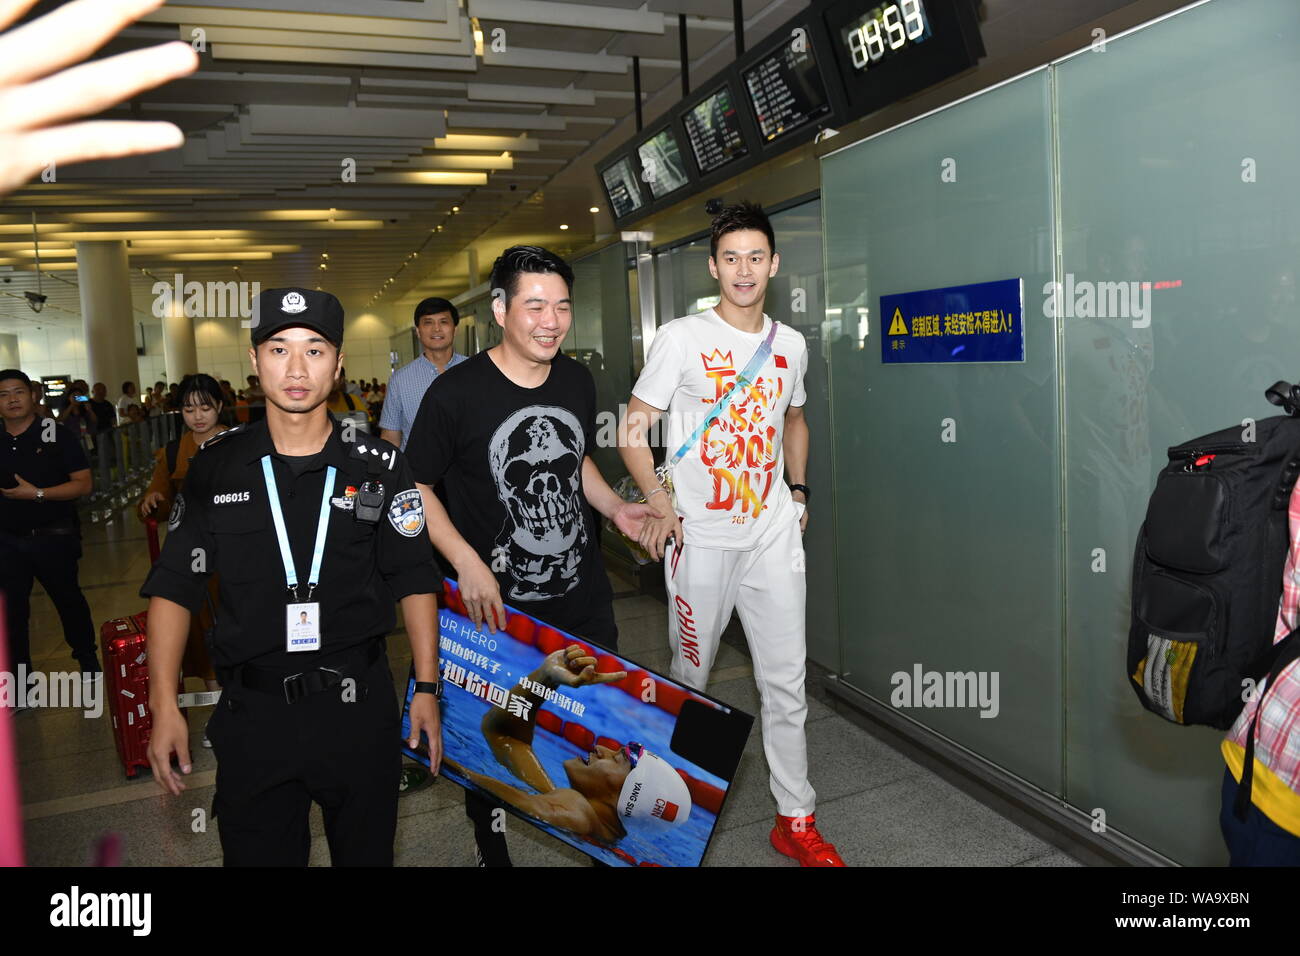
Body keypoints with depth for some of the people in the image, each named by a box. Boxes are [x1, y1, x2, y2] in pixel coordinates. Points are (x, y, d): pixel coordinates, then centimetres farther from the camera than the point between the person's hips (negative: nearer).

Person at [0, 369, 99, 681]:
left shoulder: (56, 435, -7)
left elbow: (83, 484, -12)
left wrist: (37, 494, -21)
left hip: (53, 538, -3)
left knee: (69, 600, 12)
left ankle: (88, 660, 31)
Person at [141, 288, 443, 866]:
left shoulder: (377, 466, -4)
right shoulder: (216, 467, -1)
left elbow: (414, 580, 1)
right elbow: (174, 586, 2)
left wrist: (427, 687, -2)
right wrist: (164, 704, -5)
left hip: (358, 705, 0)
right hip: (252, 711, 1)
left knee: (366, 852, 17)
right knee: (256, 854, 14)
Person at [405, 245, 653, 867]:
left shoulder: (578, 381, 2)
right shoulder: (456, 391, -15)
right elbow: (415, 487, -8)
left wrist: (614, 507, 2)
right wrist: (466, 562, -20)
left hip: (584, 600, 5)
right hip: (496, 606, -4)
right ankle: (490, 850, 41)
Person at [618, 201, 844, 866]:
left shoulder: (790, 345, 9)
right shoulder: (681, 338, -6)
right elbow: (632, 431, -5)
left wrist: (799, 492, 15)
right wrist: (659, 503, -18)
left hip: (774, 532, 4)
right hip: (701, 537, -3)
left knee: (786, 680, 7)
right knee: (690, 675, 11)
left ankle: (795, 819, 22)